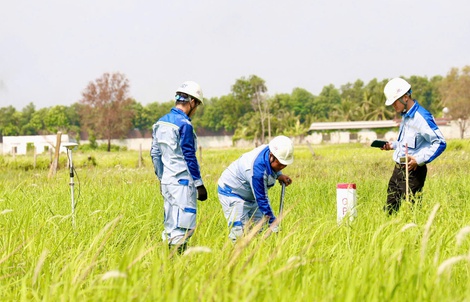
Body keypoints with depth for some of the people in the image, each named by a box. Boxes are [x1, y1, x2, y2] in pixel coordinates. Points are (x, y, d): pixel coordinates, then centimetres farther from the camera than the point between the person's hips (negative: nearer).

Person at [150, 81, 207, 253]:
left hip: (167, 181, 9)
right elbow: (189, 157, -14)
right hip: (182, 182, -9)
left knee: (171, 226, 12)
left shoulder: (161, 123, 12)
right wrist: (199, 184, -8)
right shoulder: (184, 124, -14)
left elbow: (155, 153, 17)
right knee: (184, 228, -8)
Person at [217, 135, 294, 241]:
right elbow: (261, 200, -32)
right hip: (231, 192, -9)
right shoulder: (257, 170, -39)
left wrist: (279, 175, -5)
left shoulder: (270, 149, -15)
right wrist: (273, 223, -29)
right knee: (238, 230, -22)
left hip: (250, 196, 9)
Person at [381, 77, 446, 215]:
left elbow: (440, 143, -20)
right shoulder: (405, 116, 14)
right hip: (398, 169, 9)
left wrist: (419, 159, -25)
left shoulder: (422, 118, -17)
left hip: (413, 171, -9)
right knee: (389, 210, 10)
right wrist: (393, 145, 12)